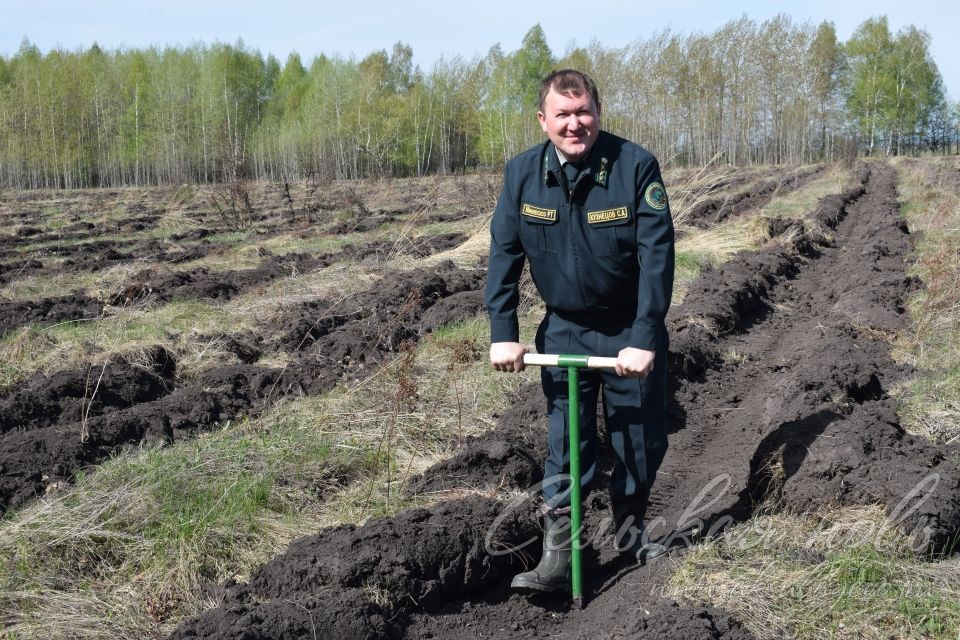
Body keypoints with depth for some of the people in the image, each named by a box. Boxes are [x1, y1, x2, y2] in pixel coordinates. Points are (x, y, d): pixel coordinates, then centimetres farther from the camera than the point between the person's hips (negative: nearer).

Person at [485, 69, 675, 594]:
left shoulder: (635, 165, -18)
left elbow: (657, 254, -20)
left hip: (631, 333, -1)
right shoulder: (522, 173, -9)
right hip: (564, 329, 1)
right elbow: (504, 252, -3)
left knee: (642, 438, 11)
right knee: (564, 443, 2)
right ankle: (556, 555, 8)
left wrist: (644, 338, -24)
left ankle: (630, 529, 33)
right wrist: (503, 332, -9)